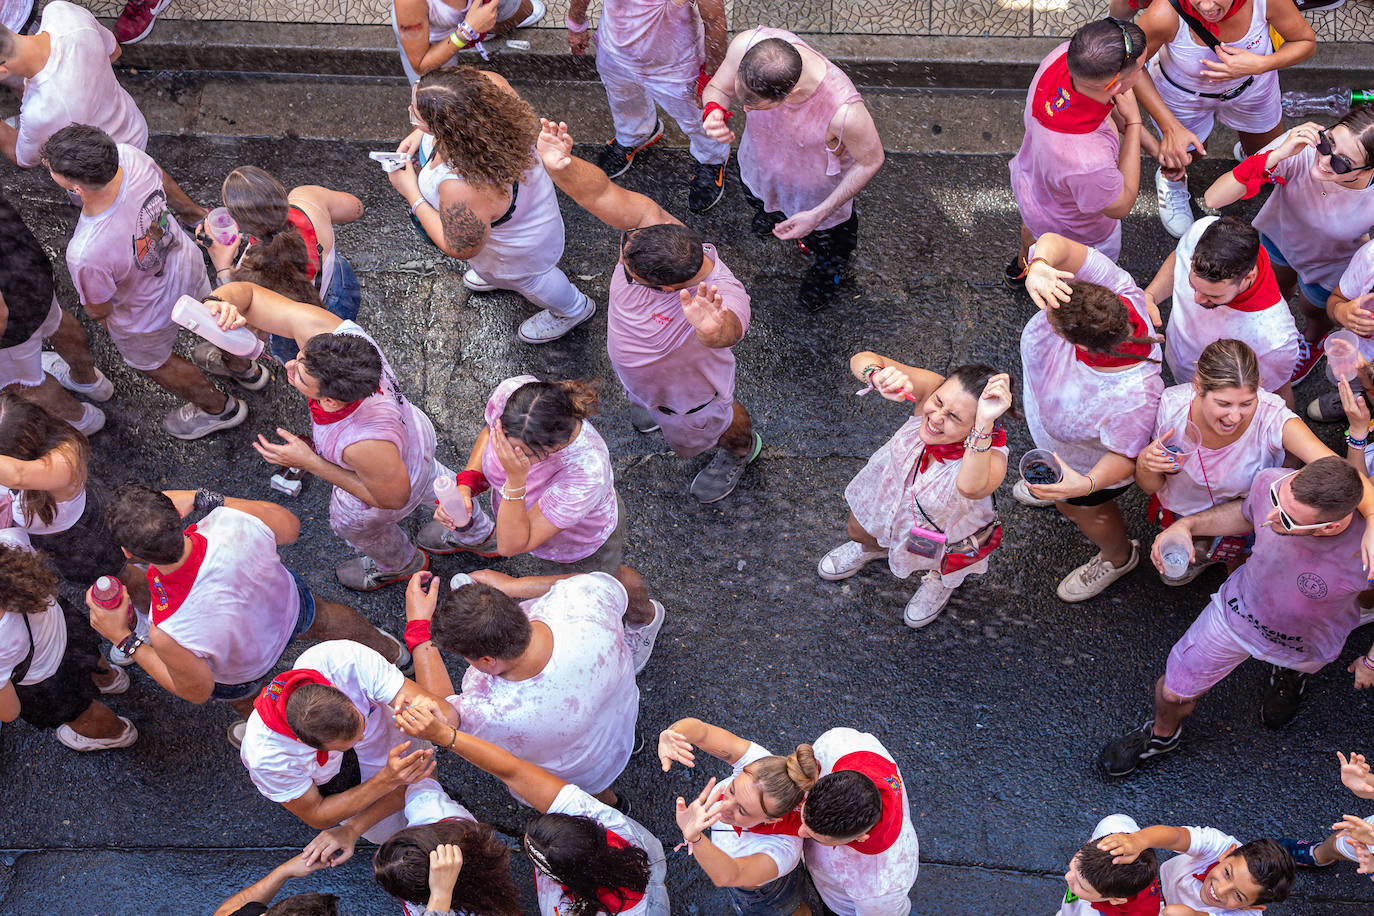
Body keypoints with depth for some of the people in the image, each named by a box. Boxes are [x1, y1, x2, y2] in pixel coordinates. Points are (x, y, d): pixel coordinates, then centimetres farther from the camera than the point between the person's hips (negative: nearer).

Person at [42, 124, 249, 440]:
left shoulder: (86, 254, -46)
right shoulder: (128, 155, -34)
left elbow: (98, 310, -22)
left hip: (148, 317, -4)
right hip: (187, 263, 5)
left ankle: (218, 408, 57)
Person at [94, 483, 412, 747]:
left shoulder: (169, 635, -46)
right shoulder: (234, 522, -42)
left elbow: (197, 691, -22)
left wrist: (124, 638, -22)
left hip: (241, 672, -2)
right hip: (291, 604, 2)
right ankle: (388, 651, 69)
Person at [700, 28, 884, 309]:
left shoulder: (845, 112, -49)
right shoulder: (747, 44, -39)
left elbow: (870, 161, -25)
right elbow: (716, 89, -16)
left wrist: (817, 216, -24)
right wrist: (714, 111, -40)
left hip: (816, 191, -3)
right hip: (760, 160, 3)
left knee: (824, 239, 31)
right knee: (757, 198, 39)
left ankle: (833, 264, 69)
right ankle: (774, 211, 77)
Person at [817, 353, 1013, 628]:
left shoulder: (990, 455, -48)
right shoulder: (934, 388, -39)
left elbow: (971, 488, -71)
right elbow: (862, 359, -39)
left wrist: (985, 424, -79)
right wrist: (879, 377, -62)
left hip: (945, 529, -3)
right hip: (893, 484, 4)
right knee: (857, 533, 34)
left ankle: (942, 578, 70)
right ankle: (877, 546, 71)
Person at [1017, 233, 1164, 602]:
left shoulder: (1132, 398, -49)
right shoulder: (1113, 290, -39)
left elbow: (1124, 457, -32)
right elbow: (1054, 242, -42)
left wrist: (1086, 486, -49)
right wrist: (1039, 266, -64)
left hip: (1093, 460, -5)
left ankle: (1118, 557, 63)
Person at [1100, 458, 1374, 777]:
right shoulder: (1271, 482, -34)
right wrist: (1187, 525, -20)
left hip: (1305, 645, -2)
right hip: (1237, 609, 2)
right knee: (1173, 692, 17)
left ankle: (1289, 673, 72)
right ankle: (1163, 734, 51)